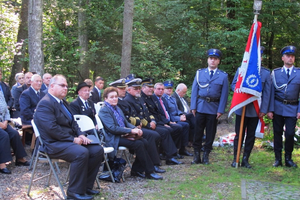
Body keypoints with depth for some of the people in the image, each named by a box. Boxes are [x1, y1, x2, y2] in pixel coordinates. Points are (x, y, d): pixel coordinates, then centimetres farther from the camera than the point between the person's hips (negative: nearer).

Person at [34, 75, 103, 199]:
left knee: (97, 150, -4)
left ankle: (86, 186, 5)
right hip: (54, 144, -10)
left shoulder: (63, 102, 18)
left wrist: (80, 135, -2)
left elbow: (72, 122, 19)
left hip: (70, 140, 10)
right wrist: (73, 139, -19)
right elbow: (52, 128, -22)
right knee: (81, 153, -32)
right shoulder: (45, 103, -13)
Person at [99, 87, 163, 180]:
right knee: (138, 144, -25)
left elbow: (126, 122, 21)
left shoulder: (117, 108, 20)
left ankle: (136, 170, -3)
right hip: (114, 138, -8)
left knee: (145, 142, -13)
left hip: (124, 134, 8)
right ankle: (149, 172, -16)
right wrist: (131, 131, -21)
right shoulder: (104, 111, -9)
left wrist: (135, 128, -2)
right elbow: (112, 128, -19)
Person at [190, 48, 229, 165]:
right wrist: (193, 106, -2)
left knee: (210, 133, 6)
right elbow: (194, 90, 6)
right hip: (200, 107, 1)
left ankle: (206, 156, 17)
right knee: (198, 132, 3)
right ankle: (196, 155, 12)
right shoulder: (200, 73, 8)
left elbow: (224, 94, 2)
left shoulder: (223, 76, 5)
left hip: (214, 108, 0)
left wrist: (220, 110, -5)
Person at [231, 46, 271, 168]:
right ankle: (235, 159, 14)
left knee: (251, 136, 7)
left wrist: (263, 110, -3)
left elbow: (266, 93, 3)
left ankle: (245, 159, 18)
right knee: (239, 135, 4)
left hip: (255, 110, 1)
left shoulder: (266, 73, 4)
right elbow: (233, 85, 9)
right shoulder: (241, 70, 5)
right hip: (241, 108, -1)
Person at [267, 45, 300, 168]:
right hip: (277, 108, 1)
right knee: (277, 133, 6)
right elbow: (271, 92, 3)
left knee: (290, 134, -6)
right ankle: (278, 159, 16)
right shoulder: (275, 73, 6)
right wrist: (270, 109, -4)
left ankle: (288, 159, 12)